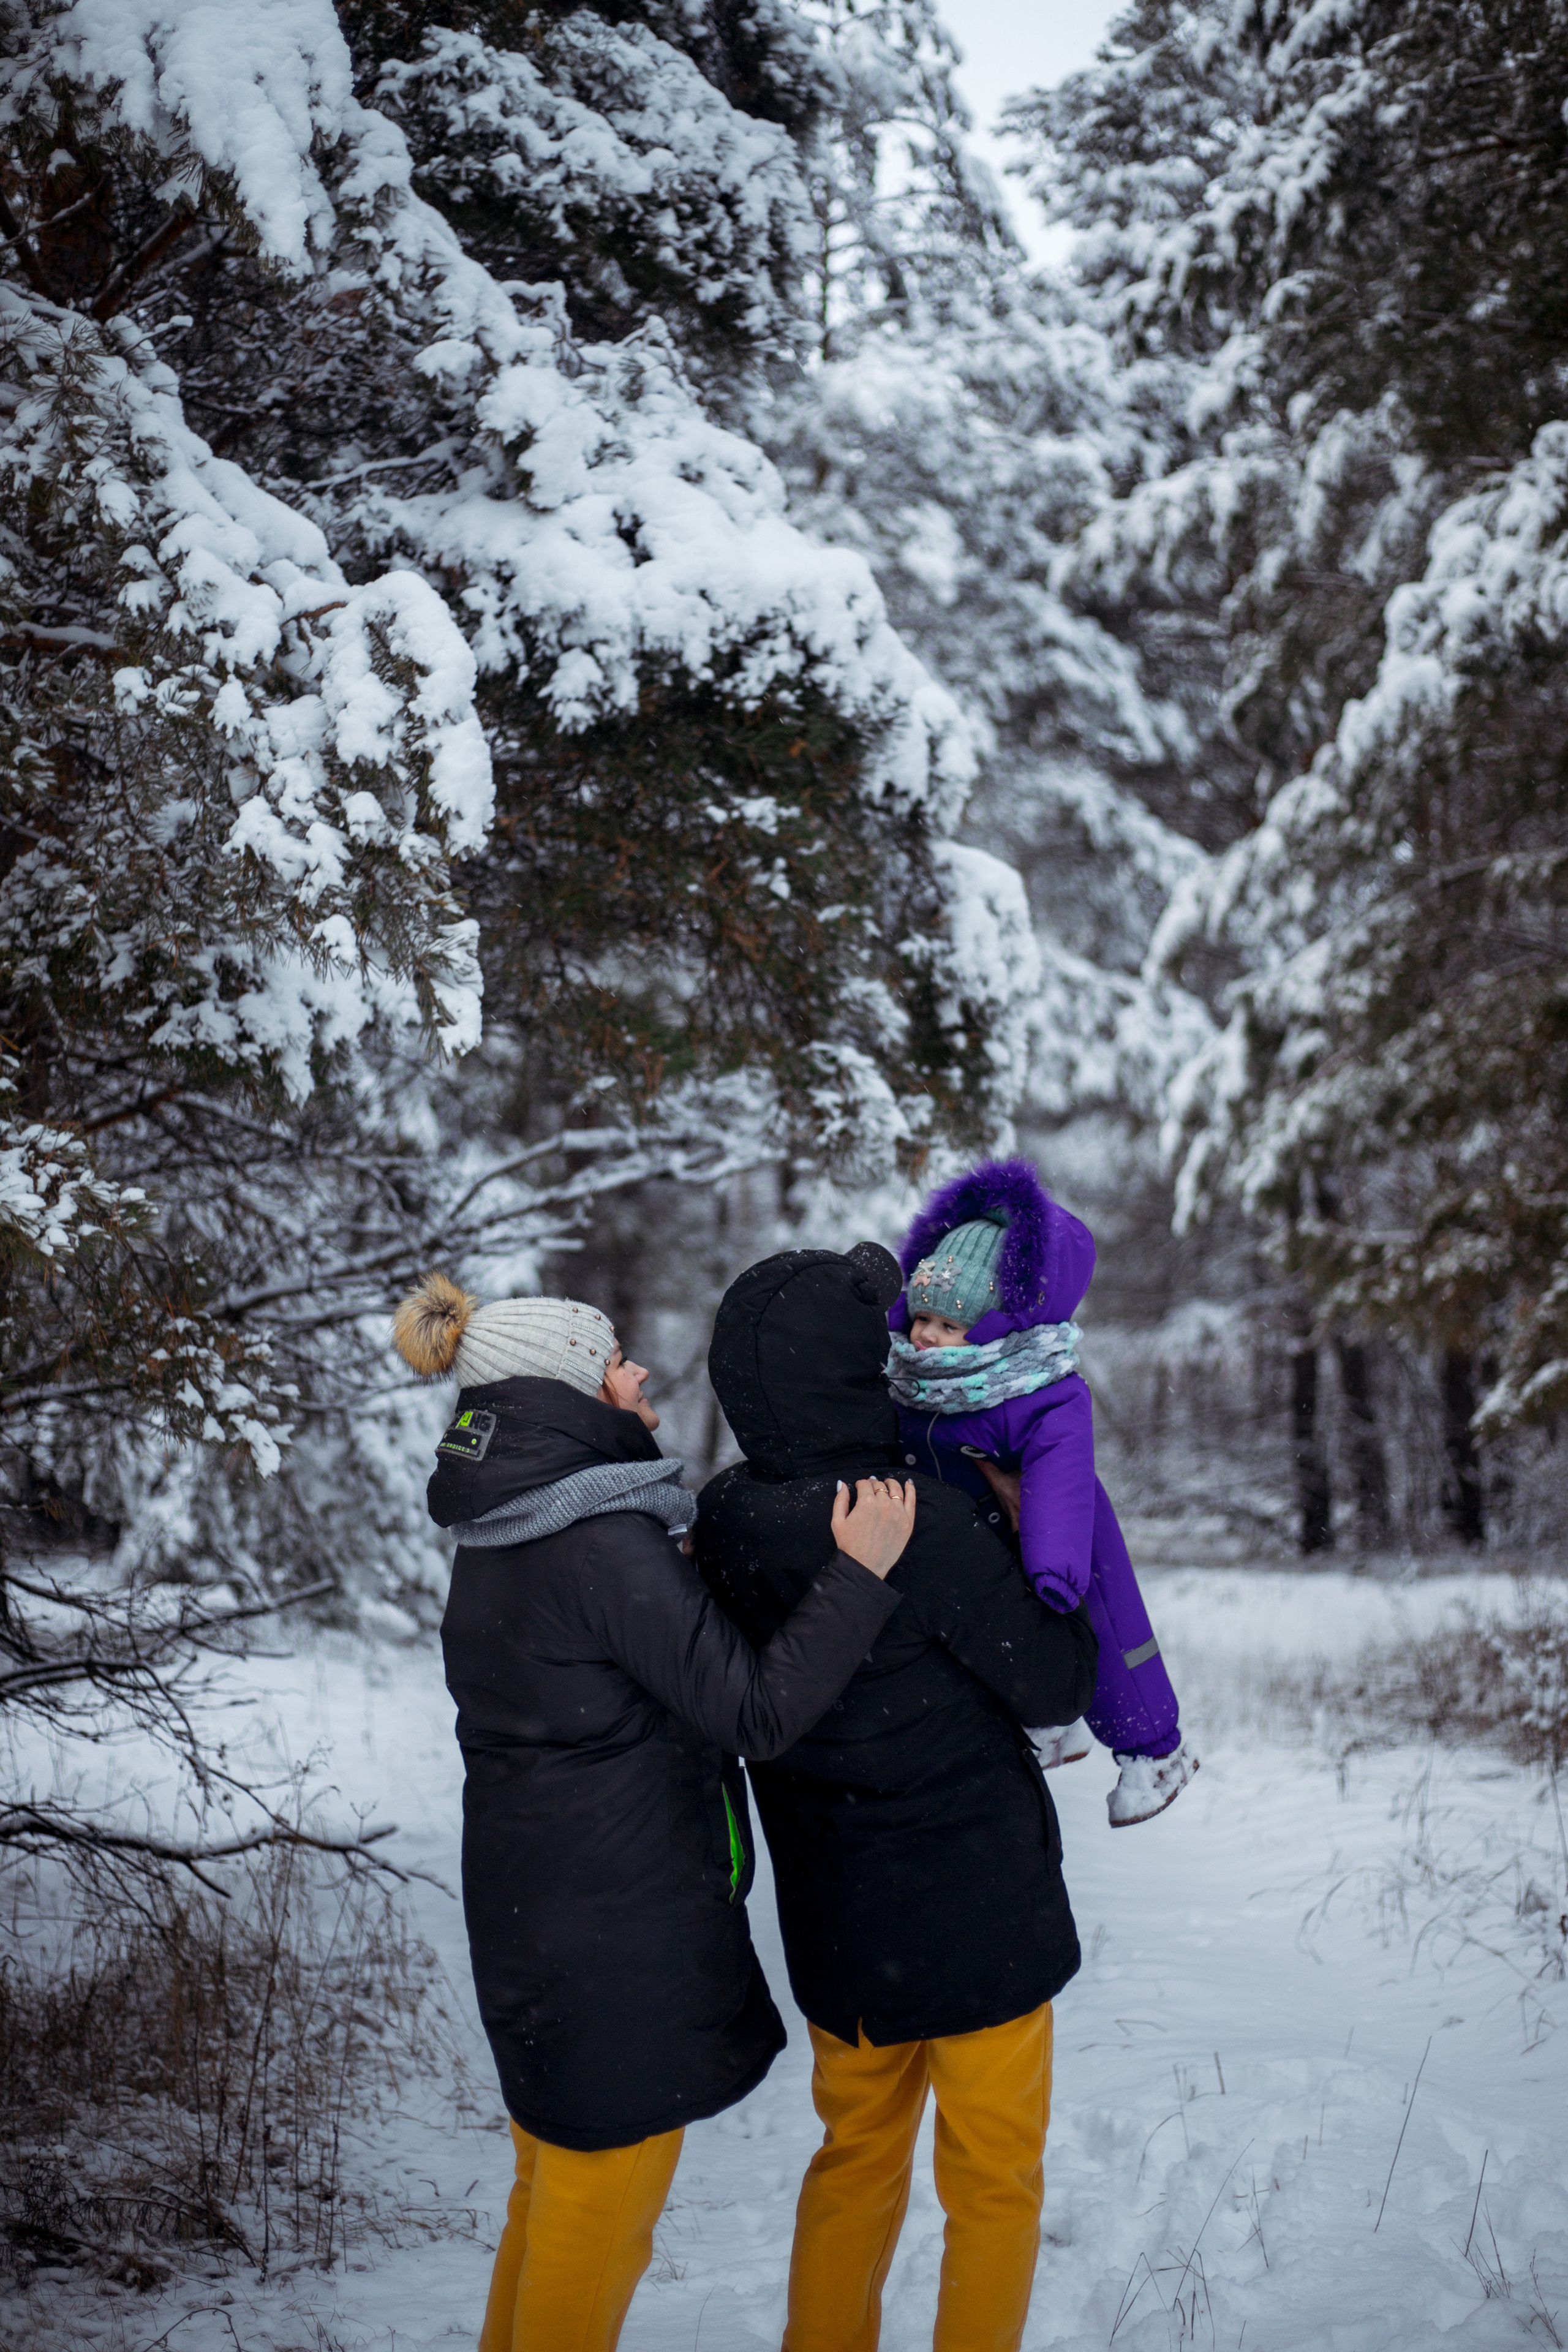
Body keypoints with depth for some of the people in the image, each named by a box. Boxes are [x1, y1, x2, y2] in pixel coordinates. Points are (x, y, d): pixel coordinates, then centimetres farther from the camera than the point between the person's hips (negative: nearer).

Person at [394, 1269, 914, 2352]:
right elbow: (759, 1711, -22)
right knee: (599, 2216, 7)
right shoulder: (605, 1544, -23)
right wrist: (858, 1572, -19)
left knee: (553, 2188, 24)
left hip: (528, 1915, 10)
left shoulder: (503, 1535, 7)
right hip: (619, 1931, -9)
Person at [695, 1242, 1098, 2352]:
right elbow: (1057, 1685, -15)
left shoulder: (724, 1524, -7)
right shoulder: (927, 1522, -26)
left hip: (832, 1923, 6)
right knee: (994, 2179, 14)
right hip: (978, 1917, -6)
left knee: (856, 2158, 24)